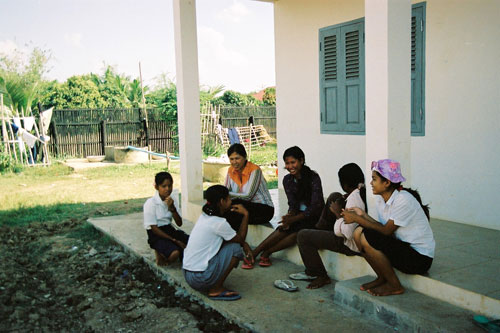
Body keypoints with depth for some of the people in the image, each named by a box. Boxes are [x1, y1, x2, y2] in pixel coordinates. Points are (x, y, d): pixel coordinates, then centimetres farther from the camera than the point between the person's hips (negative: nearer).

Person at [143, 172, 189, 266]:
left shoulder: (173, 200, 1)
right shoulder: (151, 203, -16)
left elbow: (179, 223, -4)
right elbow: (154, 228, -16)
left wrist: (172, 208, -21)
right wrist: (174, 240, -19)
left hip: (170, 230, 6)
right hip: (156, 234, -6)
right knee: (175, 253, -33)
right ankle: (160, 254, 1)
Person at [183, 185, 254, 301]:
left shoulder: (204, 216, 9)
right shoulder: (219, 223, -18)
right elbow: (240, 238, -2)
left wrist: (245, 245, 6)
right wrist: (245, 214, 2)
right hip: (199, 279, -9)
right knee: (235, 248, -6)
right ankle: (216, 290, -2)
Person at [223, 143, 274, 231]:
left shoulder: (254, 170, -16)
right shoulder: (231, 170, 3)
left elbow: (248, 196, -21)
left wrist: (228, 194, -24)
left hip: (263, 208, -5)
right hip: (246, 206, 5)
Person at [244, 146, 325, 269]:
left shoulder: (313, 177, -15)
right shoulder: (287, 180, 2)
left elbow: (315, 206, -20)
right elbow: (293, 204, 0)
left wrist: (293, 219, -28)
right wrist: (289, 216, -24)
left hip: (315, 217, -4)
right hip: (299, 215, 4)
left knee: (297, 232, -32)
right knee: (285, 228, -26)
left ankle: (266, 253, -22)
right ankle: (253, 255, -24)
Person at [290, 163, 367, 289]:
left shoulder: (354, 198, -30)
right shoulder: (364, 190, -4)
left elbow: (348, 233, -33)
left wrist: (338, 213, -18)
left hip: (352, 244, -9)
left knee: (303, 236, 0)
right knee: (334, 197, 16)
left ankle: (320, 276, 13)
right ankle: (320, 229, 27)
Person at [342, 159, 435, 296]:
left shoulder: (403, 200, -22)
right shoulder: (381, 199, 4)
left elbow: (386, 231, -22)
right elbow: (383, 227, 1)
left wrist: (357, 218, -18)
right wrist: (363, 215, -7)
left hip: (420, 258, -8)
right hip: (402, 247, 8)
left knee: (368, 238, -25)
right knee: (358, 232, -6)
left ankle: (395, 286, -6)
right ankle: (382, 278, 8)